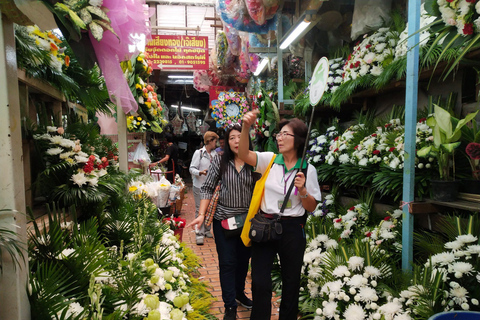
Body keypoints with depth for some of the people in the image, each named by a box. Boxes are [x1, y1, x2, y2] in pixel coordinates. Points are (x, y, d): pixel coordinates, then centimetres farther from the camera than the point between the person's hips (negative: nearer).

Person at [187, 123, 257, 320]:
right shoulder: (220, 161, -6)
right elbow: (208, 189, -4)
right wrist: (201, 215, -12)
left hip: (249, 220, 2)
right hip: (224, 219, -2)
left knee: (243, 259, 17)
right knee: (227, 262, 4)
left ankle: (239, 292, 42)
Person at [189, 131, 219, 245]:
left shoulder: (215, 154, 9)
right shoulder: (199, 152, -7)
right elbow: (192, 168, -11)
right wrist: (200, 172, -27)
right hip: (200, 186, -5)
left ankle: (207, 230, 24)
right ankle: (199, 234, 4)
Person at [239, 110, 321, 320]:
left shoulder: (307, 169, -3)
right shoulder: (270, 160, -1)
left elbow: (311, 207, 1)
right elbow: (244, 155, -18)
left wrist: (302, 190, -18)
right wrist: (246, 127, -32)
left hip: (292, 230, 0)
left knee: (291, 282, 16)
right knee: (260, 283, 2)